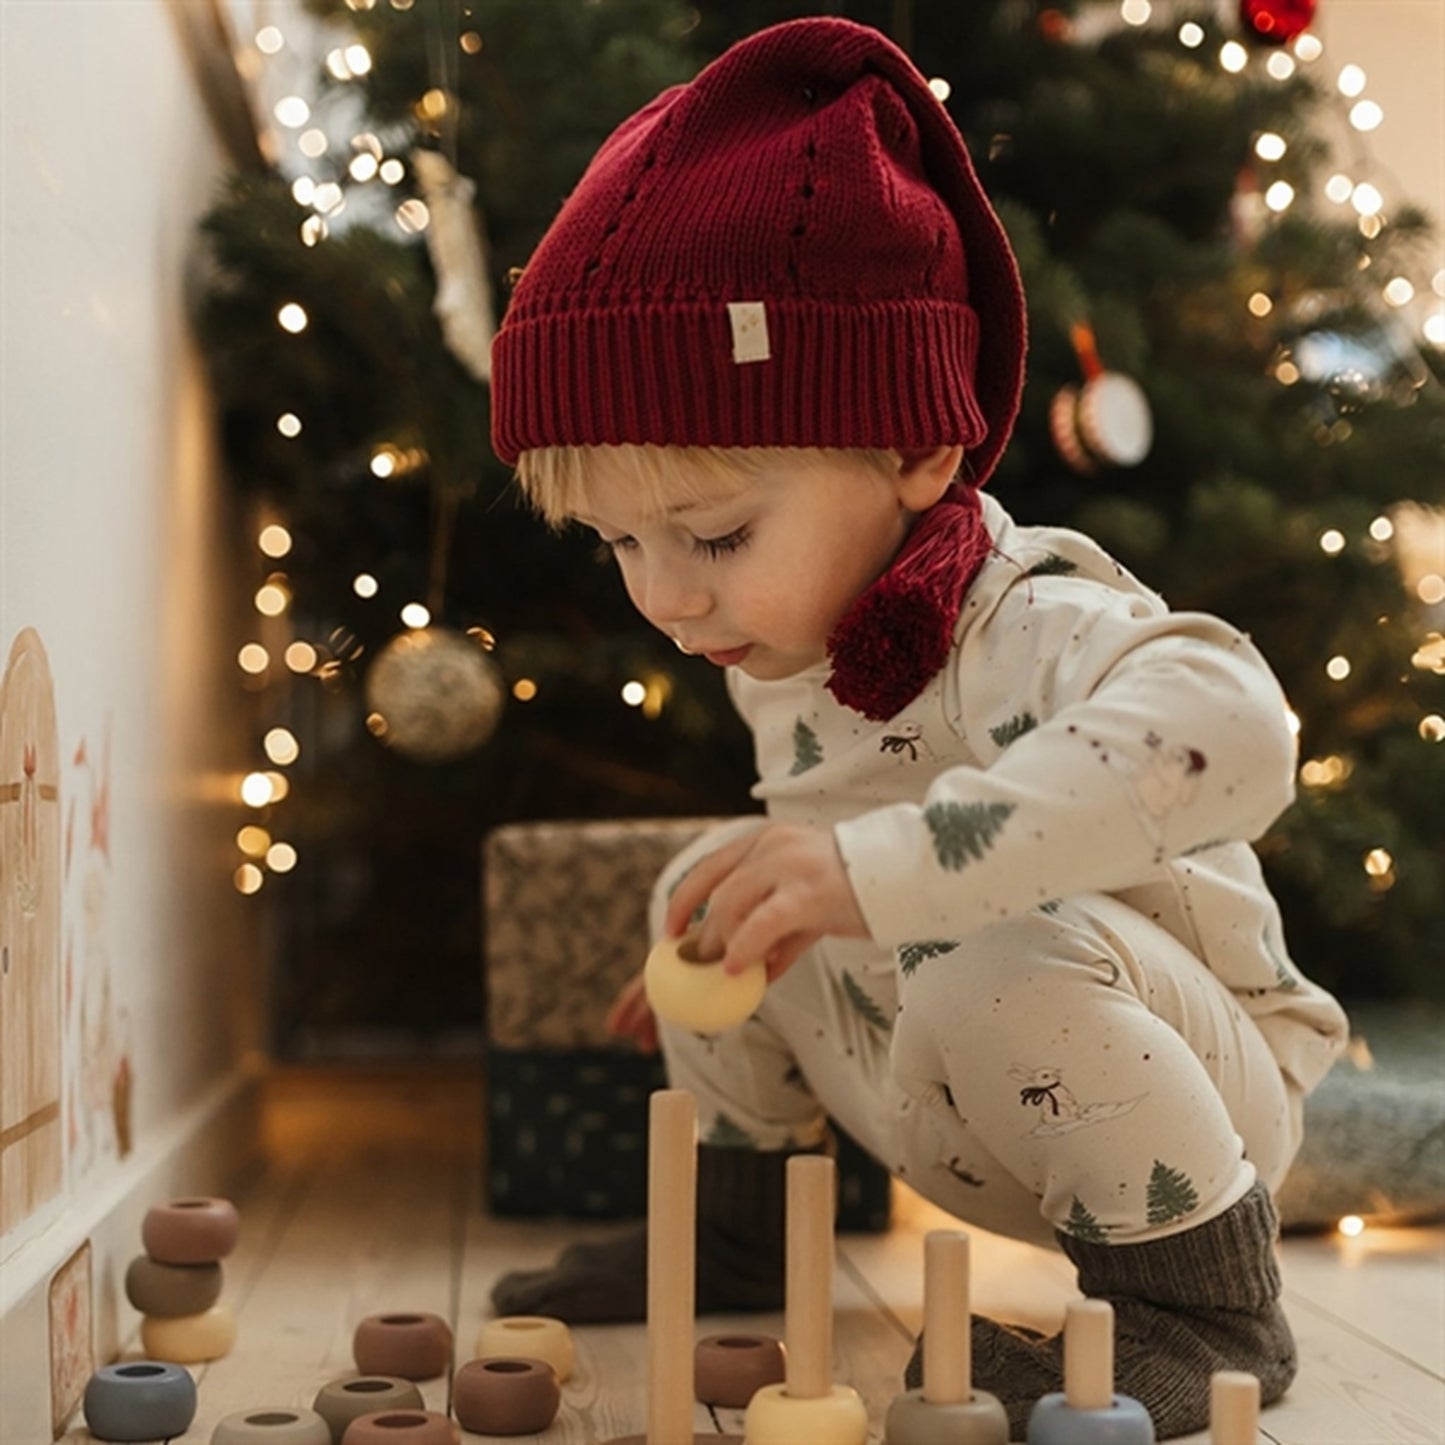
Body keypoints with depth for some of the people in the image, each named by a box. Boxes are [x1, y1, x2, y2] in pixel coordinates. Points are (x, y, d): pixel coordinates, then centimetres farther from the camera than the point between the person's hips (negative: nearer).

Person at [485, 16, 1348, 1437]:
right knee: (704, 884, 3)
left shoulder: (1025, 626, -31)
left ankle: (1203, 1302, -15)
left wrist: (881, 869, -58)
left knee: (1008, 969, -37)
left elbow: (1225, 726, -55)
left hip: (1185, 1097, -8)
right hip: (941, 1111, 8)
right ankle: (732, 1223, 19)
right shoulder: (775, 644, -3)